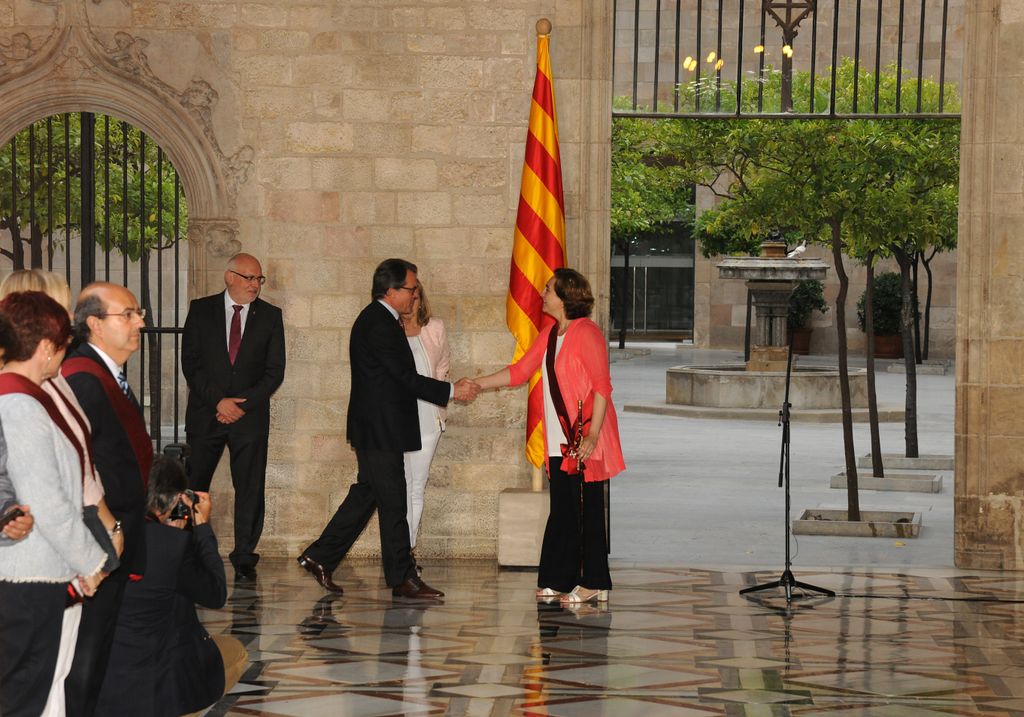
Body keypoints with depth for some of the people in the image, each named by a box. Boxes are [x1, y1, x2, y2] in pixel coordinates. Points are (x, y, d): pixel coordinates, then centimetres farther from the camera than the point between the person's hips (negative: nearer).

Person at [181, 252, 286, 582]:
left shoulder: (270, 316, 6)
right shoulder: (201, 310, 4)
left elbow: (275, 370, 3)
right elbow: (190, 363, -1)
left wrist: (243, 404, -8)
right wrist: (218, 401, -11)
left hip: (250, 415, 0)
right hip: (205, 413, 0)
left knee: (250, 488, -3)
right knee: (193, 485, 0)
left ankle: (244, 559, 3)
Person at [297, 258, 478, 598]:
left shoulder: (376, 319, 14)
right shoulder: (380, 325, -19)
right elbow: (405, 378, -20)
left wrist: (447, 390, 13)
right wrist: (452, 391, -13)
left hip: (374, 428, 10)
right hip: (380, 430, -10)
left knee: (366, 494, 14)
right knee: (392, 503, -3)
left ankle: (320, 556, 17)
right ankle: (402, 578, 4)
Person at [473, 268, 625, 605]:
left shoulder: (586, 333, -13)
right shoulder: (550, 334, 14)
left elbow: (602, 386, -17)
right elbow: (519, 372, 20)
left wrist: (592, 436, -22)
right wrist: (475, 385, 17)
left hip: (585, 441, -9)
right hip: (560, 440, 9)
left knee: (586, 510, -3)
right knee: (562, 510, 11)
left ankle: (594, 584, 3)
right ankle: (558, 580, 17)